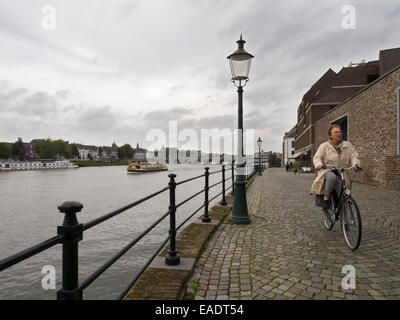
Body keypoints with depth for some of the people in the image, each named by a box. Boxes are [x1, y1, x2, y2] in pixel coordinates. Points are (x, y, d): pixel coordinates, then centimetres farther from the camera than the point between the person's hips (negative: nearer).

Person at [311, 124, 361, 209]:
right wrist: (319, 164, -29)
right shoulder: (324, 146, 2)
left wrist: (356, 164, -20)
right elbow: (317, 157, -5)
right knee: (332, 177, -38)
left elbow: (354, 156, 4)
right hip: (327, 171, -2)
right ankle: (326, 198, -24)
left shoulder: (348, 146, 9)